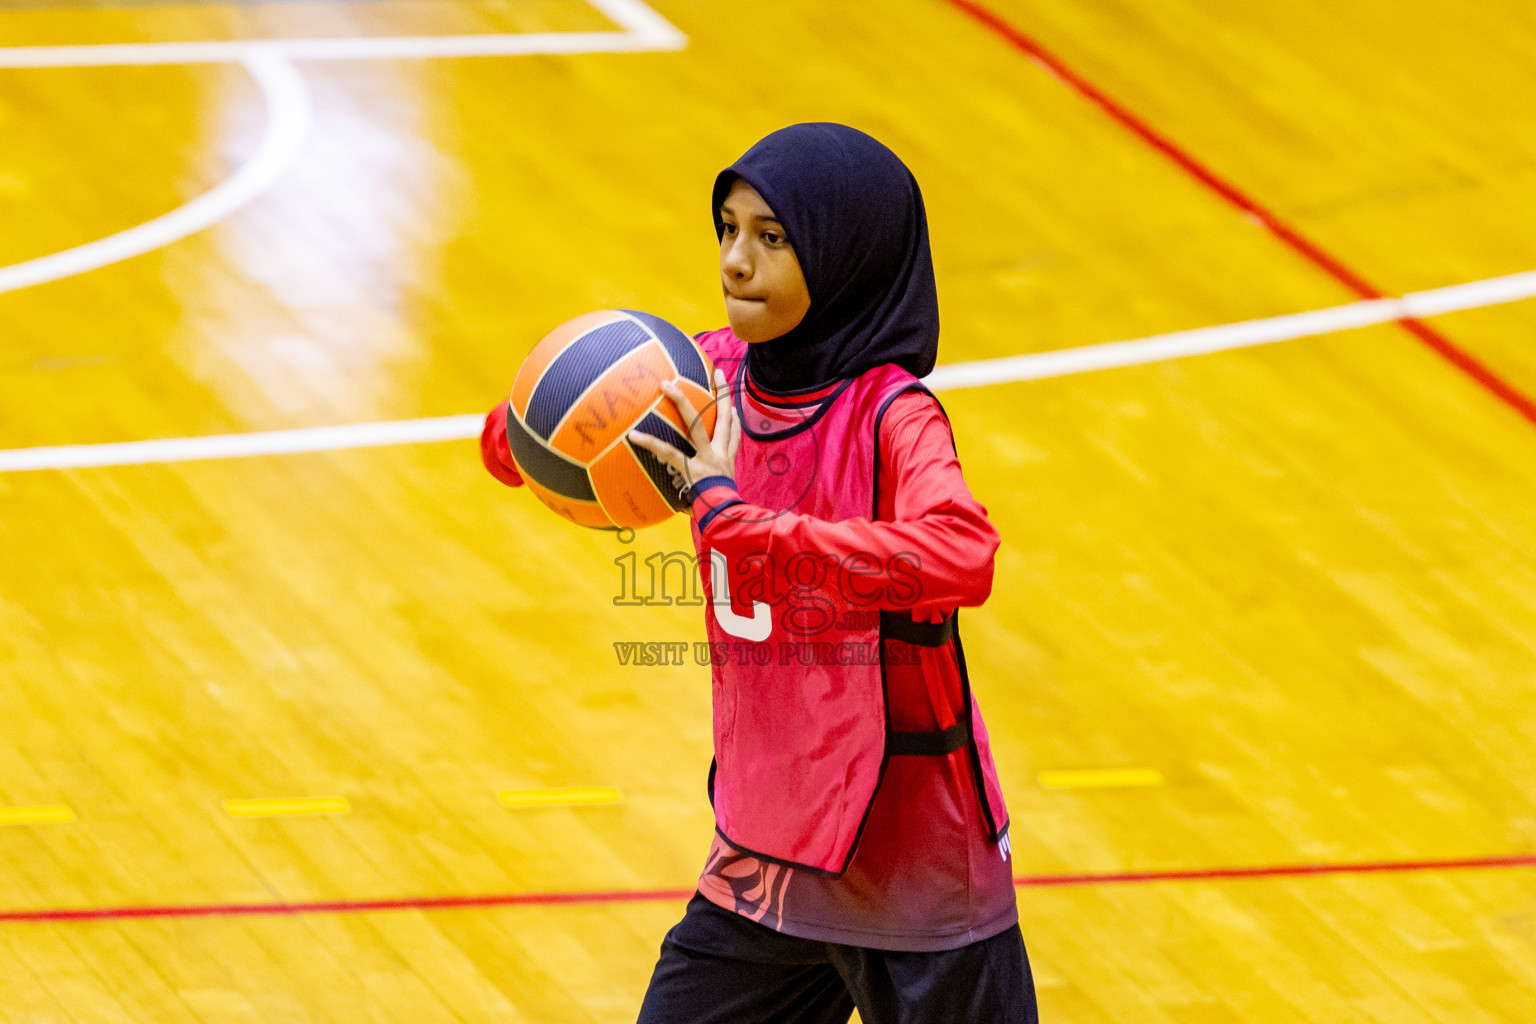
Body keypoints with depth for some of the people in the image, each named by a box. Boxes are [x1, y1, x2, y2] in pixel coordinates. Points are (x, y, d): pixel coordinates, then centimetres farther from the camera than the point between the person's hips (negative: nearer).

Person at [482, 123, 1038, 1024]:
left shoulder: (889, 413, -20)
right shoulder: (714, 379, -1)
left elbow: (960, 558, -40)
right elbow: (512, 448, 8)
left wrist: (731, 516, -39)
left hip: (915, 872, -6)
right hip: (764, 855, 6)